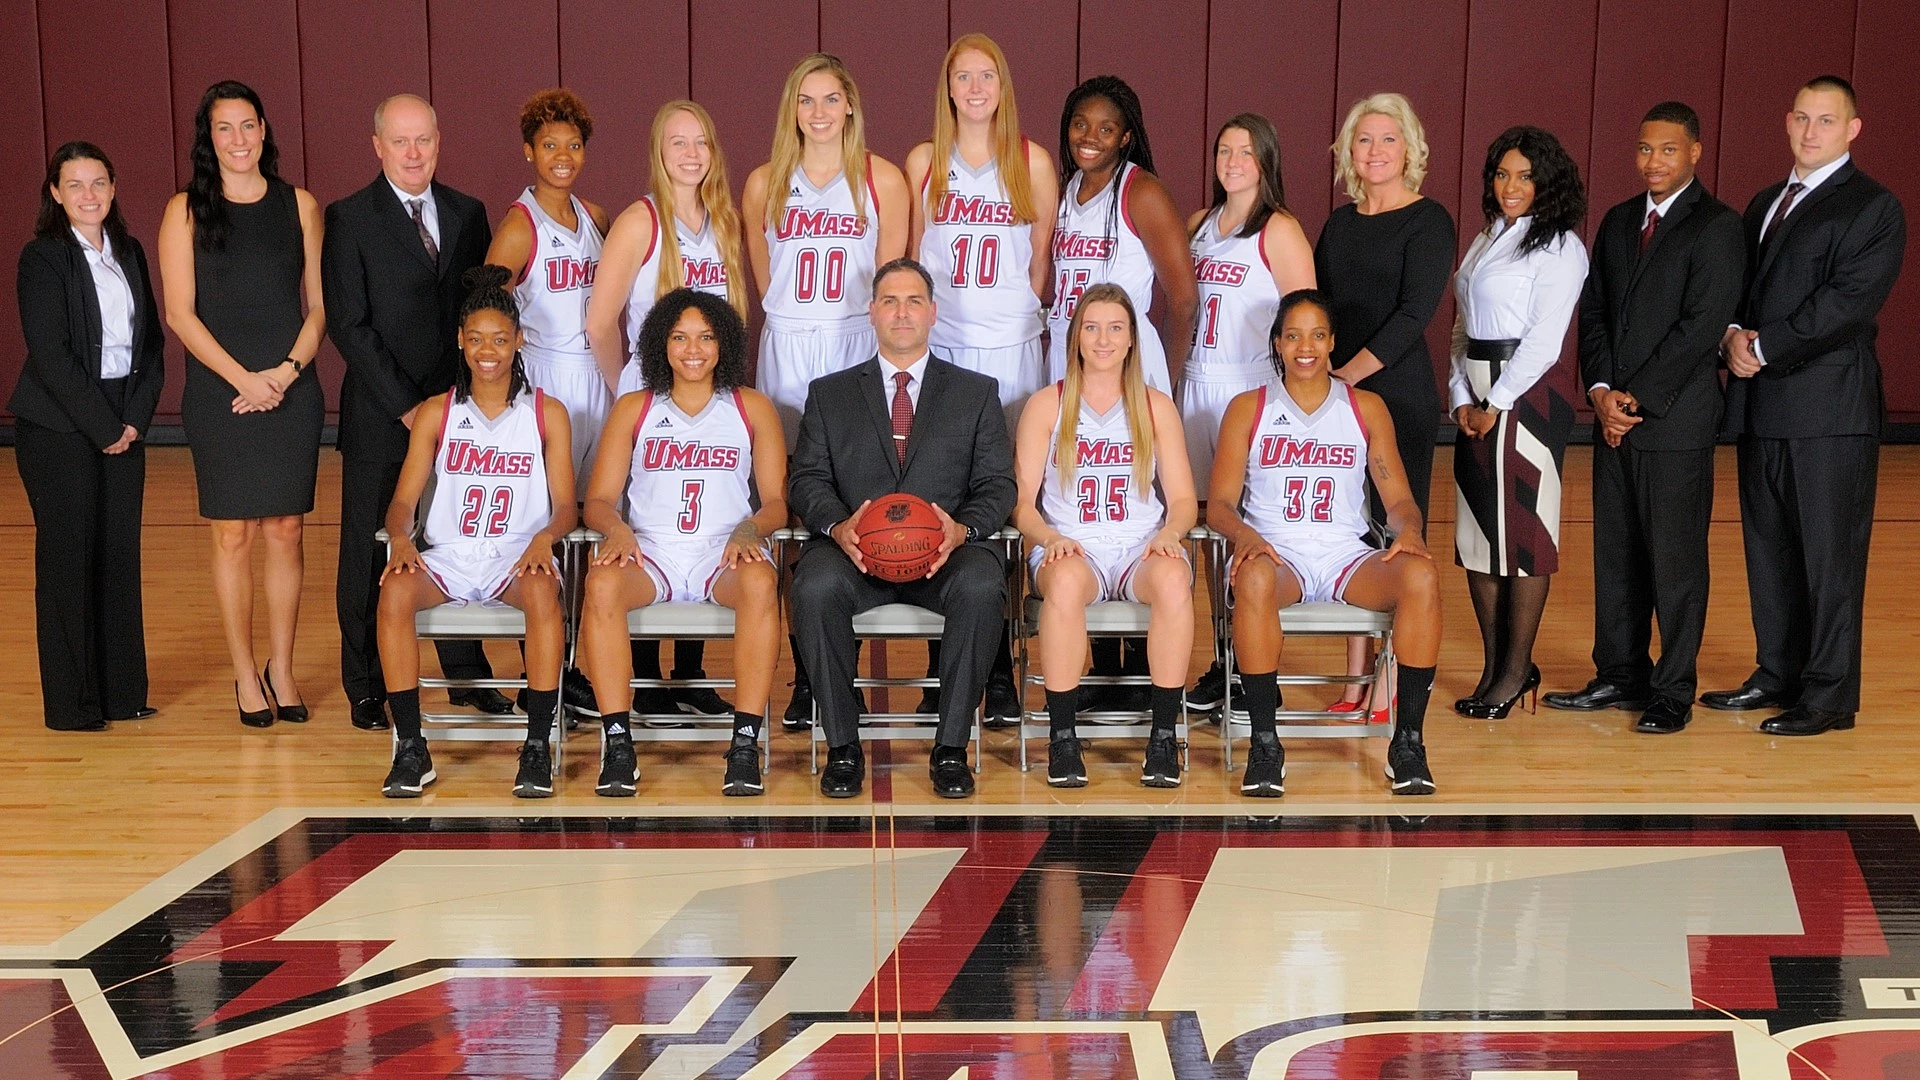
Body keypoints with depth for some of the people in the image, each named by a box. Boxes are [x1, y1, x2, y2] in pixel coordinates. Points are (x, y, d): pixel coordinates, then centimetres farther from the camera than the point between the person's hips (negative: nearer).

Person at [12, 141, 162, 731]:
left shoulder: (129, 252, 11)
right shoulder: (42, 258, -7)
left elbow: (151, 341, 11)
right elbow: (50, 355, -13)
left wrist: (136, 418, -2)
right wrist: (102, 427, -13)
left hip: (123, 424, 5)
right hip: (59, 427, -5)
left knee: (120, 554, 7)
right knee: (68, 557, 0)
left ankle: (121, 691, 16)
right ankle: (72, 704, 7)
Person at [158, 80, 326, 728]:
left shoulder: (298, 205, 8)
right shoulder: (186, 211, 2)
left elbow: (317, 305, 7)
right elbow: (180, 313, -2)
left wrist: (287, 370, -8)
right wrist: (243, 378, -11)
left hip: (291, 392, 2)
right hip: (219, 394, -1)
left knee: (285, 532, 4)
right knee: (233, 536, 1)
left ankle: (281, 669, 14)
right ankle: (244, 676, 10)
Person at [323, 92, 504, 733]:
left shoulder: (467, 214, 10)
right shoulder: (349, 220, -2)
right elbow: (348, 325, -8)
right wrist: (406, 404, -12)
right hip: (380, 415, -3)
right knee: (369, 553, 3)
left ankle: (467, 674, 18)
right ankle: (367, 688, 13)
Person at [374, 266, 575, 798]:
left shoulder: (548, 414, 6)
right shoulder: (436, 413, 8)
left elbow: (565, 505, 2)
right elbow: (403, 499, 4)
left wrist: (544, 538, -21)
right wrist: (400, 538, -19)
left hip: (518, 557, -1)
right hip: (448, 557, 2)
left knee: (543, 591, -37)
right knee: (395, 590, -32)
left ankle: (538, 747, -30)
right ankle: (411, 749, -25)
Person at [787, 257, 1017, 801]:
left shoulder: (977, 393, 18)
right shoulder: (829, 394, 19)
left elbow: (997, 486, 8)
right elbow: (807, 480, 8)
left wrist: (962, 528, -15)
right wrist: (838, 525, -16)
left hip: (944, 551, 0)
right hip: (854, 550, 0)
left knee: (981, 587, -35)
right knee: (816, 587, -34)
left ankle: (951, 747, -23)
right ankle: (842, 746, -20)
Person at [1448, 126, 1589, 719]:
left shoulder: (1558, 246, -7)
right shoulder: (1486, 239, 17)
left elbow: (1543, 339, -13)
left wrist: (1496, 404, -13)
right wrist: (1462, 398, 3)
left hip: (1525, 397, -8)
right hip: (1476, 399, 8)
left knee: (1521, 531, -4)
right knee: (1475, 530, 7)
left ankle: (1516, 670, 3)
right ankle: (1494, 665, 15)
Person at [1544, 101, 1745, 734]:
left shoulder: (1717, 227, -7)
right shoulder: (1618, 222, 15)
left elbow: (1701, 326, -14)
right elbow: (1594, 313, 11)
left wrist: (1636, 398, -14)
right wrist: (1601, 392, -4)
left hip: (1676, 421, -6)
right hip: (1614, 418, 7)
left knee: (1675, 560, 0)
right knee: (1615, 555, 11)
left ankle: (1673, 693, 8)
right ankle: (1619, 677, 21)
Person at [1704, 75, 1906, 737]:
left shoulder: (1873, 208, -5)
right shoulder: (1765, 204, 20)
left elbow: (1850, 301, -16)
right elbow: (1740, 284, 18)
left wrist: (1765, 346, -16)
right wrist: (1733, 333, -4)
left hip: (1828, 408, -7)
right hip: (1762, 407, 7)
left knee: (1829, 553, -3)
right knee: (1769, 549, 12)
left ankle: (1829, 695, 2)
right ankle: (1778, 675, 23)